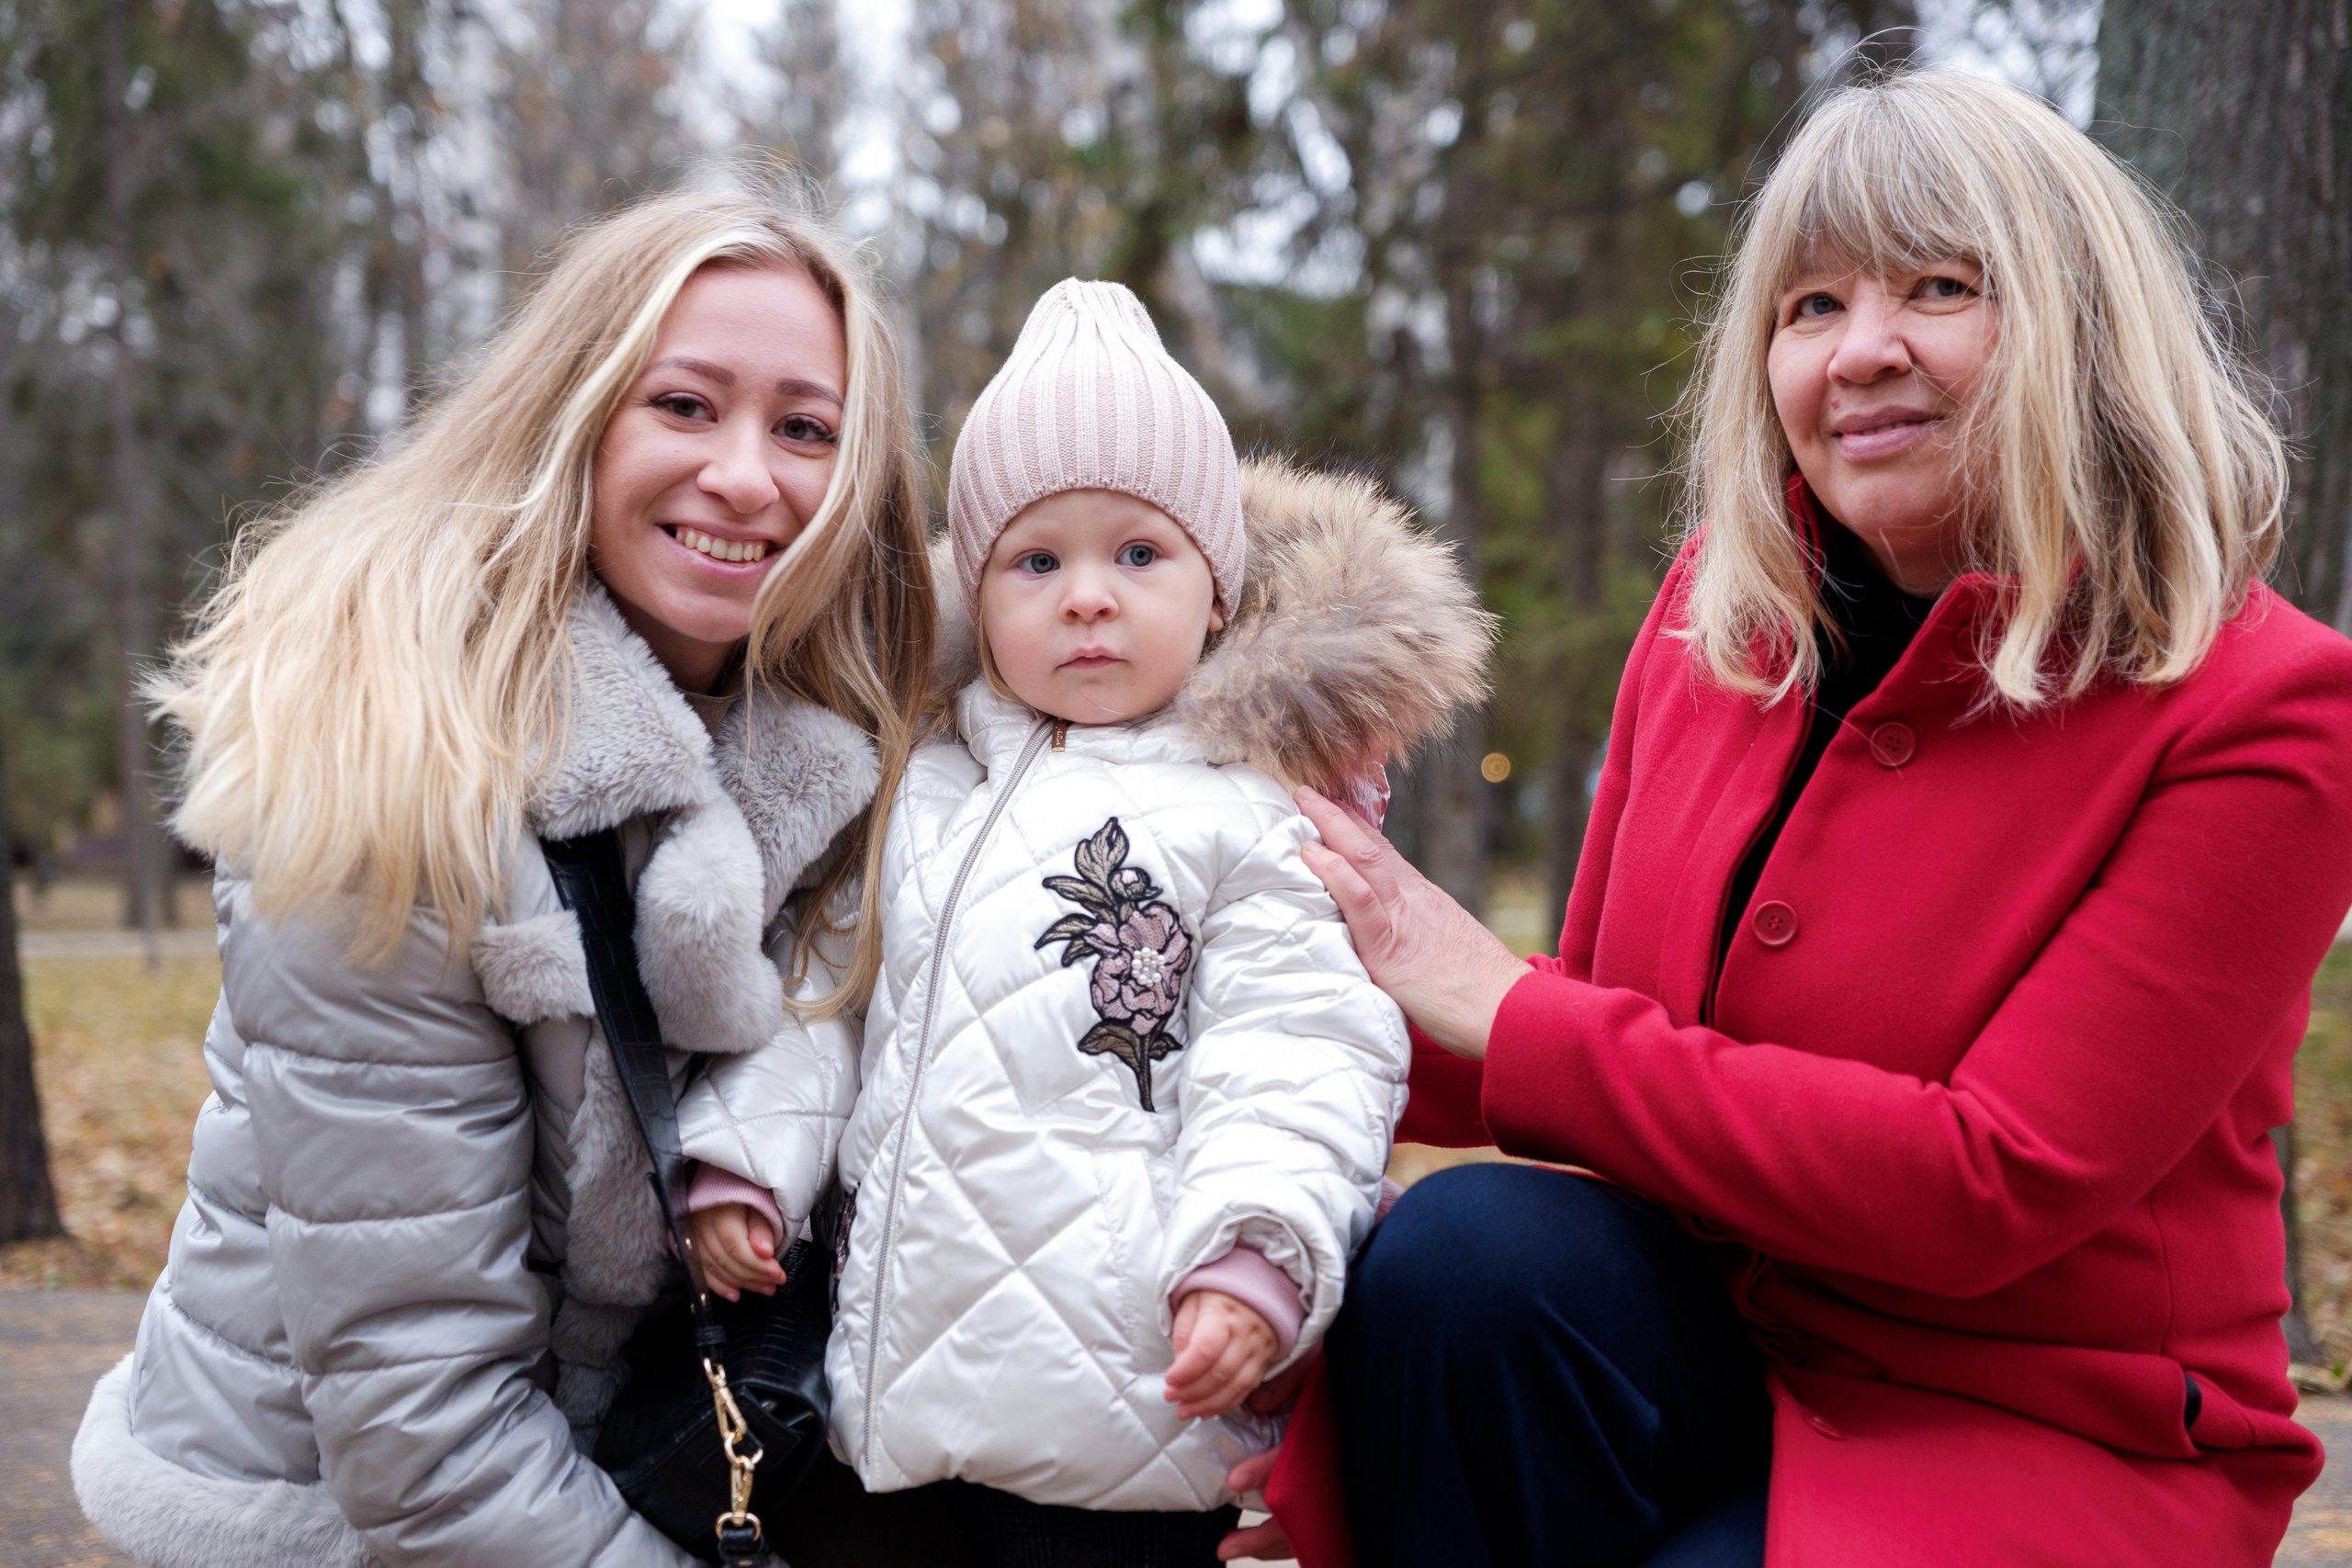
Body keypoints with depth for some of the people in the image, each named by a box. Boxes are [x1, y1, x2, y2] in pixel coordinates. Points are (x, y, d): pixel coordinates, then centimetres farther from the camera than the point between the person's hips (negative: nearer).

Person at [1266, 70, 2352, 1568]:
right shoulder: (1719, 608, 2)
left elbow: (1993, 1184, -21)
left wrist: (1506, 1013, -19)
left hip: (2052, 1443, -4)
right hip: (1721, 1350, 4)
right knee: (1463, 1251, -27)